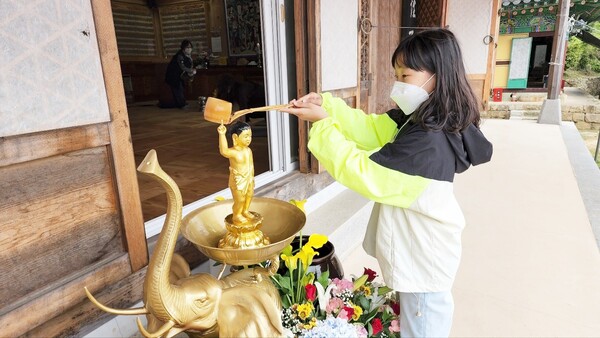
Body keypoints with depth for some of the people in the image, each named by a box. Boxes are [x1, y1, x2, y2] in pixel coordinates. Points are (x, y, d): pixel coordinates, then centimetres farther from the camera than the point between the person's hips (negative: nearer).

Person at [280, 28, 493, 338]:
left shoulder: (428, 141, -32)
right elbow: (371, 129, -2)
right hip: (419, 248, 9)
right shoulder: (416, 119, -1)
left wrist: (323, 124, -25)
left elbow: (365, 173, -30)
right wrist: (325, 105, -14)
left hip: (423, 256, -9)